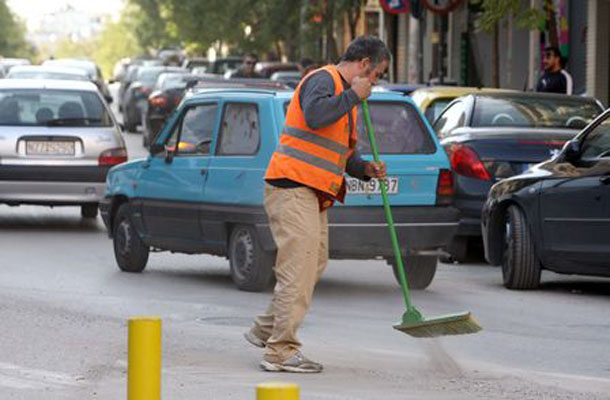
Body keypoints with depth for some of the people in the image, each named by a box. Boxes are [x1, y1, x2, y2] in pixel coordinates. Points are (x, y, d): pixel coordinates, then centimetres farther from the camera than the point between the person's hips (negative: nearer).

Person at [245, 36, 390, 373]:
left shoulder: (345, 95, 24)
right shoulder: (324, 80, -8)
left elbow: (342, 153, 30)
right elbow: (315, 115, -30)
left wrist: (365, 169, 10)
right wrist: (353, 95, -18)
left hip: (312, 194, 10)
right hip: (293, 189, -10)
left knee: (313, 266, 15)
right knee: (299, 269, -13)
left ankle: (266, 330, 26)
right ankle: (281, 351, -12)